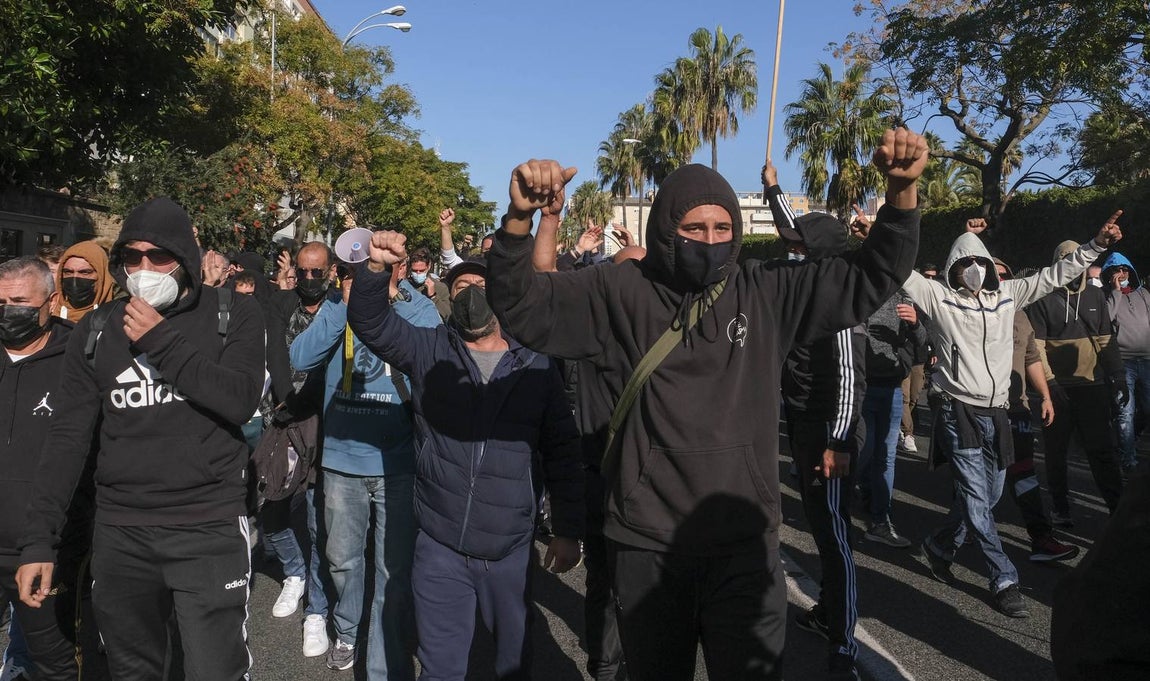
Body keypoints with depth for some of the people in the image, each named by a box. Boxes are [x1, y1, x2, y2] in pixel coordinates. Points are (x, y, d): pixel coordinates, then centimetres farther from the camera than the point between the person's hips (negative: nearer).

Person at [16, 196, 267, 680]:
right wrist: (39, 540, 0)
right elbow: (68, 438, 5)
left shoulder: (234, 315, -1)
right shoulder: (95, 331, 6)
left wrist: (162, 341, -14)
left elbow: (240, 401, -15)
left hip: (210, 529, -3)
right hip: (120, 533, 4)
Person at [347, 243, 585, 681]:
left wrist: (568, 530, 3)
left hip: (512, 549, 0)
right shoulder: (429, 352, 2)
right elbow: (371, 322, -13)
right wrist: (377, 269, -32)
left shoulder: (536, 369, 0)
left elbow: (562, 452, 4)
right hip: (438, 546, 0)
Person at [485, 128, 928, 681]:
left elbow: (870, 277, 1)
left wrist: (901, 191, -15)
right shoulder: (620, 295, -4)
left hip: (745, 545, 0)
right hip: (647, 547, 0)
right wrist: (520, 218, -28)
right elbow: (521, 307, -10)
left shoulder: (766, 295, 0)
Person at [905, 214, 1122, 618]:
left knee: (987, 497, 13)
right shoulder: (938, 296, -2)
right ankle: (1004, 580, 5)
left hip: (996, 413, 5)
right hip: (958, 412, -5)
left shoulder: (1006, 295, 11)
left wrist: (1097, 245, 8)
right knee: (977, 500, -6)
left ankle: (939, 547, 34)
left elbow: (1055, 275, 13)